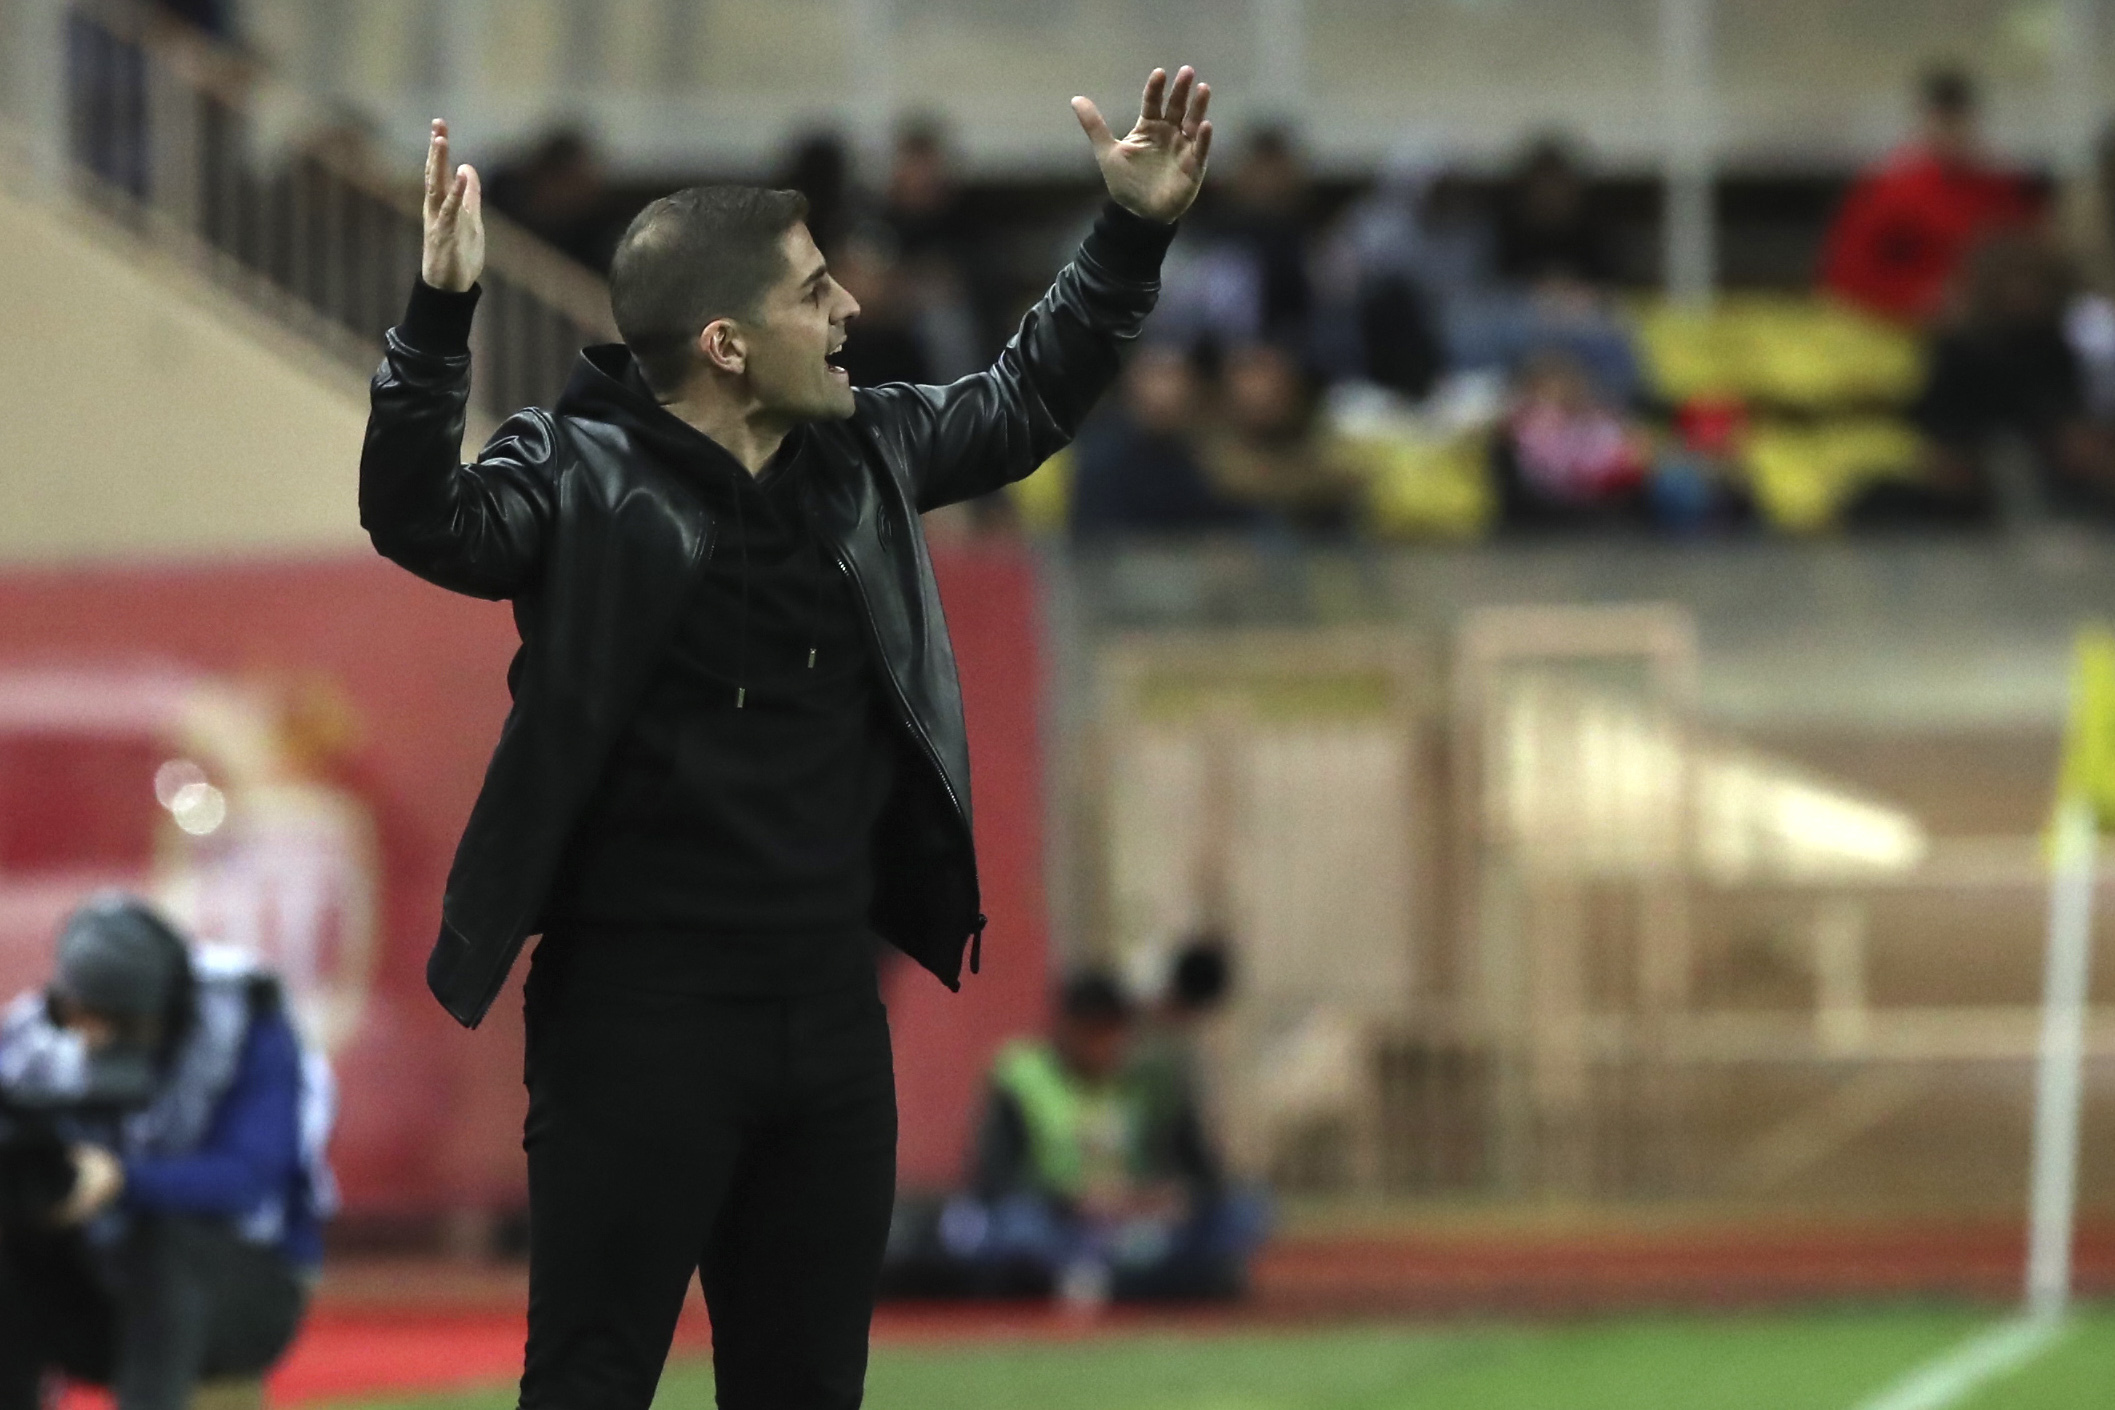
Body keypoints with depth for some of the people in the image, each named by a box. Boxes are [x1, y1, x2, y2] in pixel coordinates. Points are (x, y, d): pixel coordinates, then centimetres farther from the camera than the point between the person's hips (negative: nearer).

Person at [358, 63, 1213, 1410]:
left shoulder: (864, 452, 7)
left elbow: (1022, 406, 23)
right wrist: (442, 312, -40)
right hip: (640, 1022, -6)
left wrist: (1134, 233, 17)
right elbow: (422, 519, -28)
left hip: (830, 1009, 6)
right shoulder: (582, 477, -12)